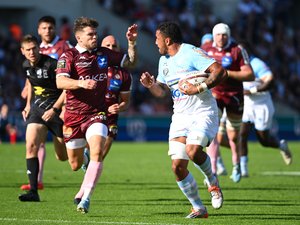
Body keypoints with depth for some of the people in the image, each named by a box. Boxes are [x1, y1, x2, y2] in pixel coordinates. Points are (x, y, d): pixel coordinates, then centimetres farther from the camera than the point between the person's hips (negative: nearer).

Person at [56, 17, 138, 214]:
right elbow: (60, 82, -19)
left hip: (97, 113, 1)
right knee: (75, 164, 7)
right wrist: (81, 83, -35)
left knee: (97, 152, -24)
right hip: (74, 114, -1)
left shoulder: (104, 54, 8)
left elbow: (130, 62, 20)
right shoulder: (69, 56, -5)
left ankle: (86, 196, -23)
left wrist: (132, 43, 4)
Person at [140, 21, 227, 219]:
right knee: (177, 166, -6)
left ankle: (212, 182, 0)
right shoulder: (164, 61, 13)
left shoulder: (192, 53, -12)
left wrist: (199, 89, -28)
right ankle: (199, 208, 7)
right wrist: (151, 85, 2)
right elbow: (162, 91, 23)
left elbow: (220, 72, -21)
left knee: (193, 150, -31)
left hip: (203, 112, -7)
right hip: (180, 116, 7)